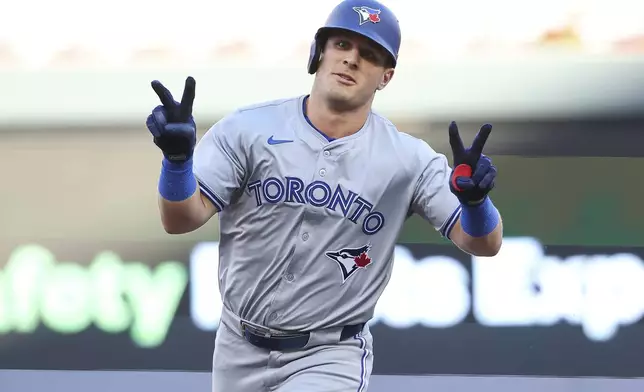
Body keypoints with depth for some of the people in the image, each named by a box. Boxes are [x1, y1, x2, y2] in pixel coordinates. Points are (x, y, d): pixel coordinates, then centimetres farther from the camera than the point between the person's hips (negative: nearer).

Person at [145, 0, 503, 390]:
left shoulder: (408, 159, -6)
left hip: (330, 358, -2)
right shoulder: (248, 129, -6)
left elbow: (483, 243, -10)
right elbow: (182, 219, -11)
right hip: (239, 354, 2)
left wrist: (474, 198, -34)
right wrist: (178, 156, -33)